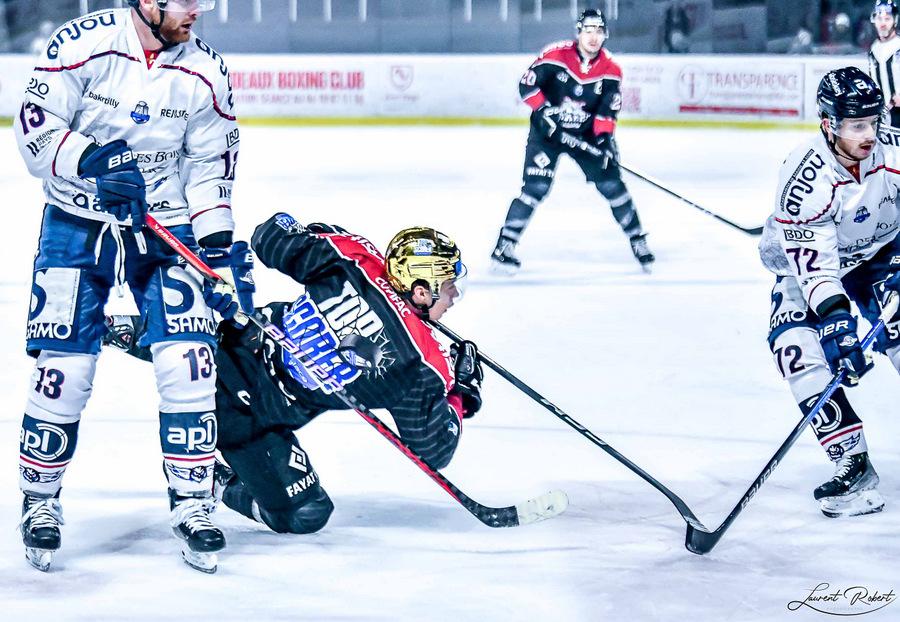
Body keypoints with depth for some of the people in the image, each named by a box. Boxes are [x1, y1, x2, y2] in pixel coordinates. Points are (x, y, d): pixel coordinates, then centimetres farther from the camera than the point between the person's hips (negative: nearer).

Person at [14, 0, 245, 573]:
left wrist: (216, 237, -7)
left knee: (188, 363, -10)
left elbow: (211, 163, 5)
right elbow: (36, 127, -14)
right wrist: (91, 162, -30)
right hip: (77, 225, -2)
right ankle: (41, 499, 15)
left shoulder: (205, 71, -2)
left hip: (164, 230, 2)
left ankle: (193, 504, 2)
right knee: (64, 369, -5)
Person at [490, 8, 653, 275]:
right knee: (536, 187, -16)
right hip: (547, 131, -3)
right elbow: (527, 84, -13)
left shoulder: (610, 70, -7)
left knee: (611, 183, -2)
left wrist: (604, 138, -24)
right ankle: (504, 247, -10)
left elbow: (608, 109, -10)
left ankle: (637, 240, 13)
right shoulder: (556, 56, -16)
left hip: (585, 134, 3)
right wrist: (544, 111, -24)